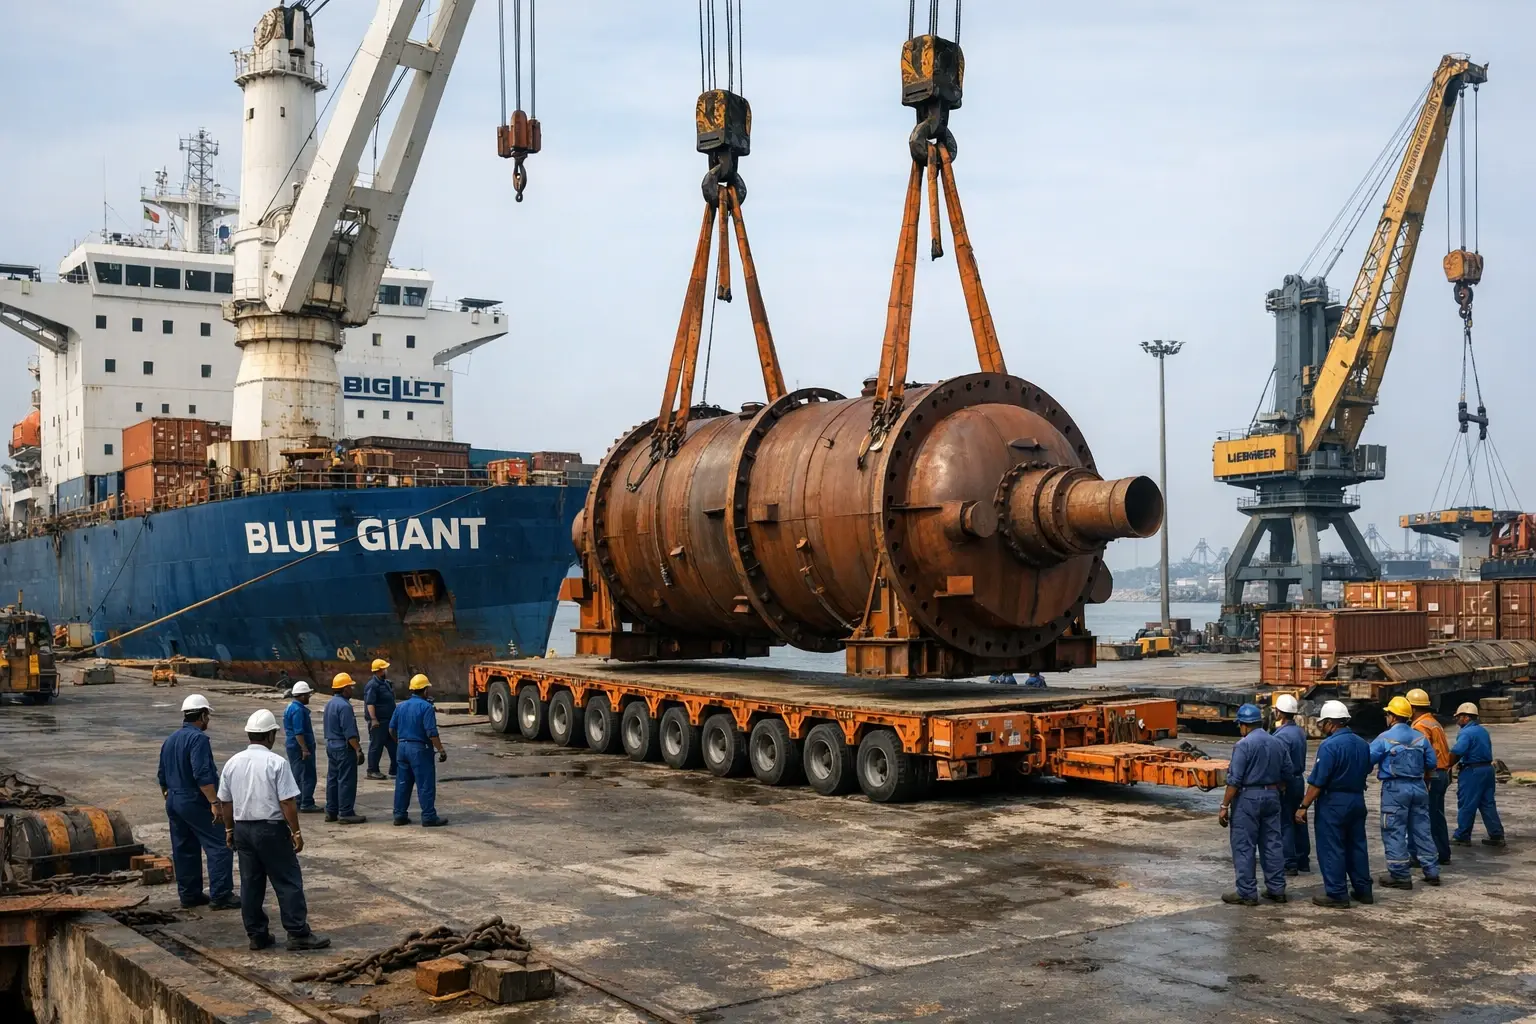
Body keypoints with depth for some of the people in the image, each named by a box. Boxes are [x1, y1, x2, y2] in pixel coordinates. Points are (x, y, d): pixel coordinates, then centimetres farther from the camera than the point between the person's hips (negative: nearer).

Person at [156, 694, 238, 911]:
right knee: (219, 847, -7)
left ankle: (189, 894, 20)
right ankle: (220, 896, -9)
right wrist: (214, 802, -25)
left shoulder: (170, 740, 14)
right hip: (195, 803, -10)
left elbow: (162, 776, 21)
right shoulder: (198, 739, -15)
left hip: (174, 802, 10)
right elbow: (202, 775, -25)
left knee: (184, 850, 14)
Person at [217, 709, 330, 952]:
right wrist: (296, 832, -7)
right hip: (271, 829, -6)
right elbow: (288, 802, -15)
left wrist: (229, 829, 23)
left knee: (250, 883, 11)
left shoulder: (232, 763, 4)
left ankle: (257, 935, 16)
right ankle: (298, 934, 0)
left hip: (242, 829, 6)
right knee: (288, 882, 0)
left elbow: (224, 802, 11)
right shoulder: (277, 763, -13)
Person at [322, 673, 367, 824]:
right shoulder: (344, 706, -19)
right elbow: (349, 732, -22)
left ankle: (331, 812, 19)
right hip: (344, 748, -10)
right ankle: (346, 813, -4)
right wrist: (358, 749, -21)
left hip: (331, 745, 10)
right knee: (346, 781, -5)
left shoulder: (329, 704, 13)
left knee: (332, 779, 13)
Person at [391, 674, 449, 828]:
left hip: (403, 747, 7)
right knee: (426, 784, -2)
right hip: (420, 749, -7)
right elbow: (431, 733, -19)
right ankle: (429, 817, 0)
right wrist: (441, 750, -14)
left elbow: (392, 729, 13)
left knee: (402, 783, 13)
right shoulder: (426, 707, -13)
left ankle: (400, 815, 16)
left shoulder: (401, 706, 8)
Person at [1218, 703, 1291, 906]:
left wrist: (1224, 806, -12)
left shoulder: (1244, 745, -14)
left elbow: (1234, 780, -16)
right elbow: (1286, 773, 12)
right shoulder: (1277, 743, 7)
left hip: (1248, 798, -7)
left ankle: (1247, 893, 1)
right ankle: (1277, 889, 18)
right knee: (1272, 843, 13)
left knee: (1243, 846, 0)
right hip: (1272, 796, 7)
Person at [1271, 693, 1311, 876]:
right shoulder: (1300, 731, 6)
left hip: (1286, 783, -9)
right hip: (1299, 779, 9)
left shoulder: (1282, 735, -21)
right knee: (1299, 821, 16)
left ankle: (1289, 864, 0)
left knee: (1285, 823, -2)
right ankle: (1303, 860, 23)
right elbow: (1298, 758, 12)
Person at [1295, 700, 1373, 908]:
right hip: (1358, 799, 8)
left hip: (1333, 802, -8)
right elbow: (1366, 770, 15)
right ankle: (1363, 890, 23)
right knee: (1357, 845, 17)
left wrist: (1303, 807, -15)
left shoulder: (1329, 745, -18)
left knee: (1331, 849, 0)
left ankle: (1337, 894, 2)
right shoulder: (1362, 744, 6)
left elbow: (1317, 782, -20)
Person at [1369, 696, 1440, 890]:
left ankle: (1399, 875, 0)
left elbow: (1367, 760, -9)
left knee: (1394, 832, 0)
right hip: (1418, 787, 5)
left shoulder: (1385, 739, -10)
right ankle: (1432, 871, 17)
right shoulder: (1420, 737, 5)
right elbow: (1431, 763, 9)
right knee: (1421, 829, 14)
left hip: (1395, 788, -5)